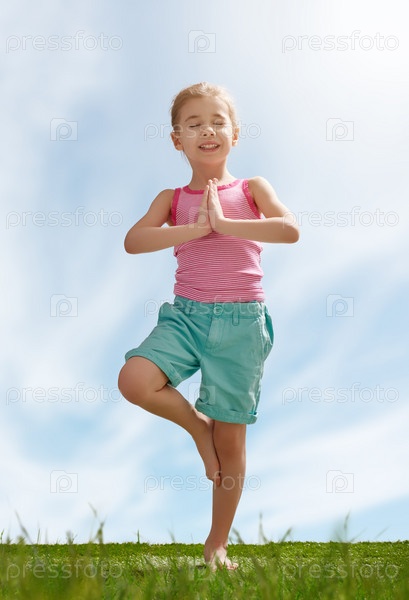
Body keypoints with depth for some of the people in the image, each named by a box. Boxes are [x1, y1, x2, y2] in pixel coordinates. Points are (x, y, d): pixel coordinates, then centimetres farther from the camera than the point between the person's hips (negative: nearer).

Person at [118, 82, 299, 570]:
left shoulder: (252, 189, 6)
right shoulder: (172, 198, 9)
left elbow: (290, 230, -13)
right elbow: (132, 241, -8)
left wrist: (224, 223, -16)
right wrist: (195, 229, -15)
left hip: (241, 320, -1)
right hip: (187, 314, 2)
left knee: (231, 439, 3)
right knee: (134, 380, -27)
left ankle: (217, 544, 22)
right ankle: (197, 425, 6)